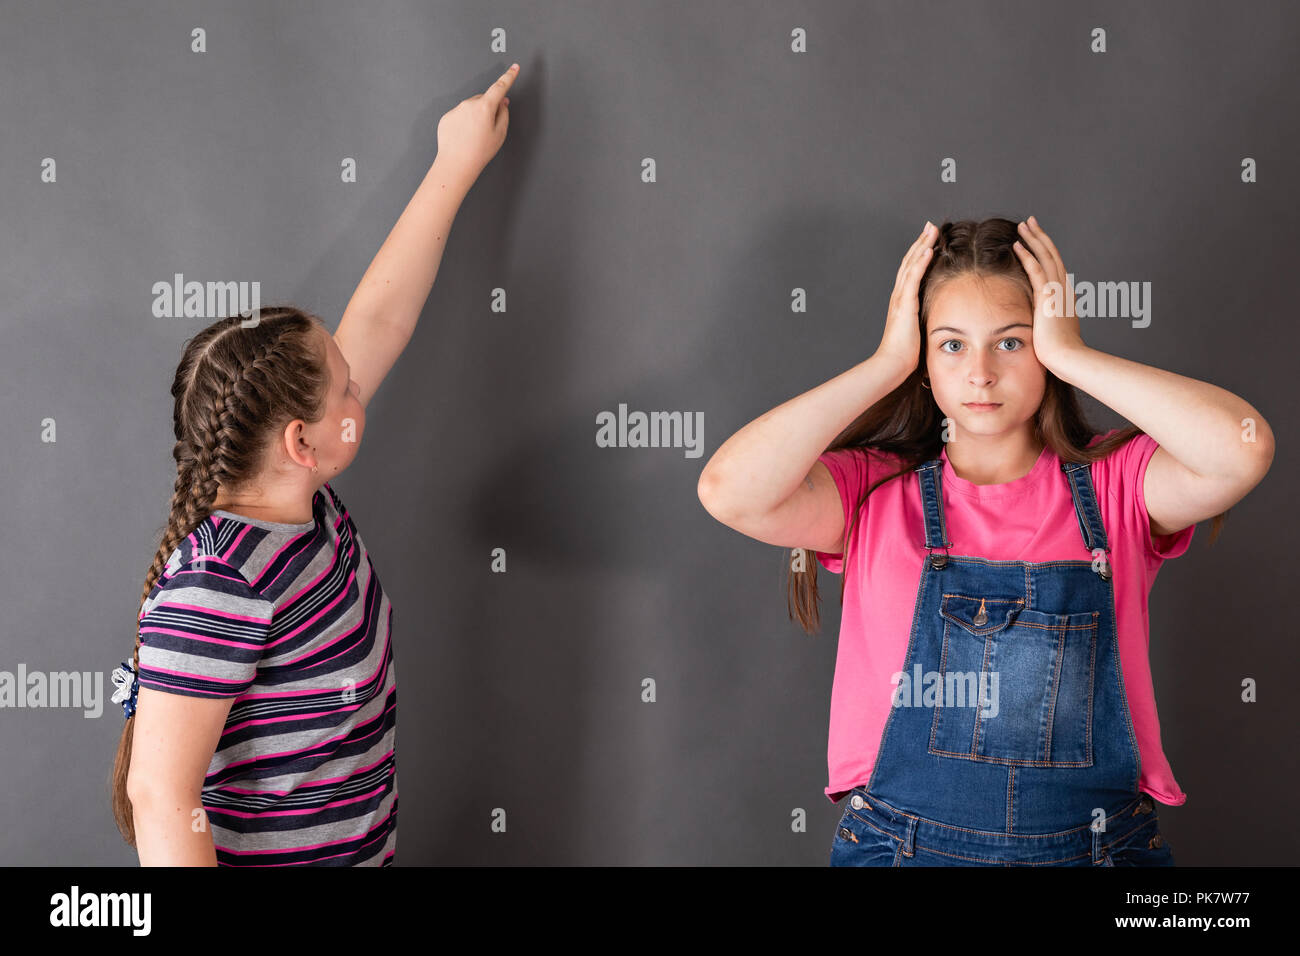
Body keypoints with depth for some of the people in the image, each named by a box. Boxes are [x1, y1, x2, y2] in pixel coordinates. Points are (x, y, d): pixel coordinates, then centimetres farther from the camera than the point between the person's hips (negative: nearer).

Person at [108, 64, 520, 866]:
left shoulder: (305, 500, -5)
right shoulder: (221, 581, -29)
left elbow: (381, 318, 2)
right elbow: (160, 793, -26)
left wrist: (458, 163, 9)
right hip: (266, 856, -8)